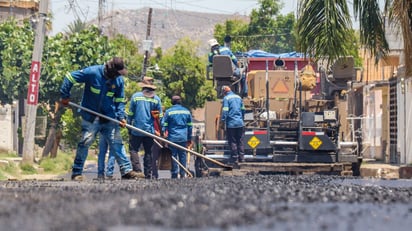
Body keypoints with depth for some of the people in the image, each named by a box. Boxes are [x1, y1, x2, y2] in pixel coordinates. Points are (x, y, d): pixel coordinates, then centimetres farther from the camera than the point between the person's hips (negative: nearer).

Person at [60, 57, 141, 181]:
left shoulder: (119, 80, -2)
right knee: (85, 143, -3)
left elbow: (119, 100, 8)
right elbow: (69, 77, -8)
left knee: (117, 144, -1)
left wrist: (121, 116, -5)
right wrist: (65, 96, -8)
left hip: (109, 118, 3)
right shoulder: (92, 72, -16)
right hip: (90, 117, -3)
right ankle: (76, 172, 6)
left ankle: (127, 170, 0)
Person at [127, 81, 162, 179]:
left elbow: (130, 113, 0)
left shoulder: (135, 96, -1)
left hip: (136, 129, -2)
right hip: (150, 130, 2)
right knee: (148, 152, 9)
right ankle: (148, 173, 9)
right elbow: (160, 116, 5)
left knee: (134, 149, 3)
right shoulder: (156, 99, 3)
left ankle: (136, 169, -13)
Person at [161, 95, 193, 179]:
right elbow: (190, 126, 14)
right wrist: (189, 139, 20)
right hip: (183, 138, 3)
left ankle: (174, 175, -1)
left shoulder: (168, 112, -3)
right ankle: (182, 174, 8)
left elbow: (164, 125, -4)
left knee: (173, 156, 0)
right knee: (183, 156, 8)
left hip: (172, 138, -3)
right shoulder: (187, 111, 9)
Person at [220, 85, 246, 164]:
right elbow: (243, 110, 17)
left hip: (231, 123, -5)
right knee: (240, 141, 11)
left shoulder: (226, 98, -7)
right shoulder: (238, 97, 11)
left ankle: (234, 158, 1)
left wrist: (223, 120, -9)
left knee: (232, 142, 0)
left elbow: (225, 111, -15)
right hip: (240, 123, 5)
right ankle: (241, 158, 11)